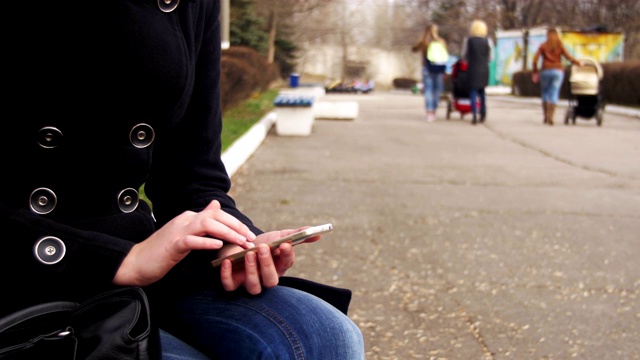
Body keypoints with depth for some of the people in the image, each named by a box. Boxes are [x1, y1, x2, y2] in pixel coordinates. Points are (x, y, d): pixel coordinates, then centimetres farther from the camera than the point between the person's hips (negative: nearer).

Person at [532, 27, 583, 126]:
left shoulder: (543, 46, 3)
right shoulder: (560, 46, 4)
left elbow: (535, 59, -4)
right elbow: (568, 56, -3)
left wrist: (535, 70, 8)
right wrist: (578, 62, 11)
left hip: (545, 71, 0)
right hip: (558, 71, 0)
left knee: (545, 93, 13)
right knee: (554, 94, -2)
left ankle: (545, 116, 7)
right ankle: (550, 117, -13)